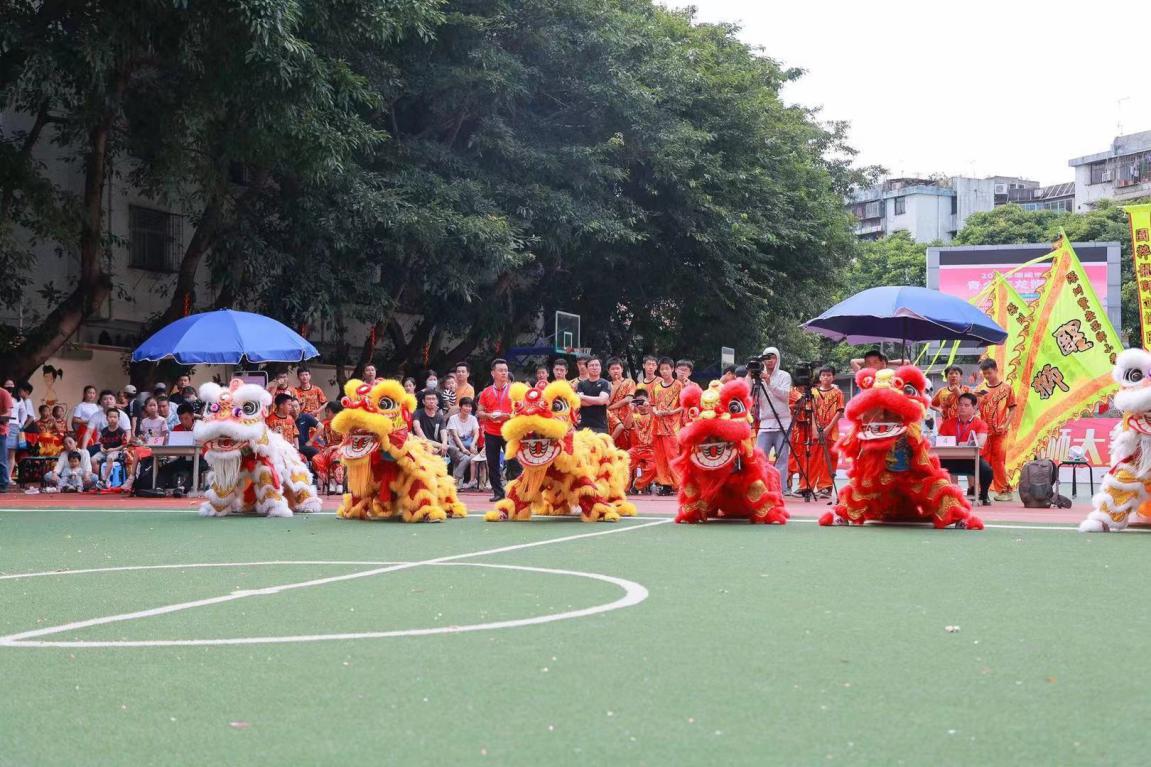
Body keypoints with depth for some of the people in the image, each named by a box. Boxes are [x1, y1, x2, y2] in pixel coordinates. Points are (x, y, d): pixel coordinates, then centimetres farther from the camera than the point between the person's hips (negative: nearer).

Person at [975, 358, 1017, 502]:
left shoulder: (1006, 388, 0)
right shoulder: (981, 389, 7)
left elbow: (1012, 409, 1)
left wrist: (1005, 425, -10)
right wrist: (975, 397, -12)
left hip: (999, 431, -3)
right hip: (984, 431, 3)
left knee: (998, 461, -2)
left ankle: (1004, 490, 5)